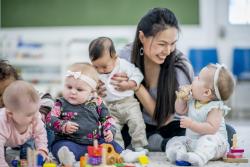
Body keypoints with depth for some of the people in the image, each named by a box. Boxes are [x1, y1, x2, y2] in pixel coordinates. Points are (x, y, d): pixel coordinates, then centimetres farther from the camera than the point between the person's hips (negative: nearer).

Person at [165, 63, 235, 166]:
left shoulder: (215, 107, -20)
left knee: (208, 139, -38)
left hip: (214, 143, -8)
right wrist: (181, 98, 0)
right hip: (191, 141, 8)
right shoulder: (192, 101, 5)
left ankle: (199, 157, -60)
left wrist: (191, 124, -34)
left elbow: (211, 129, -30)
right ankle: (178, 153, -32)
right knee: (174, 141, -3)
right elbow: (180, 111, 19)